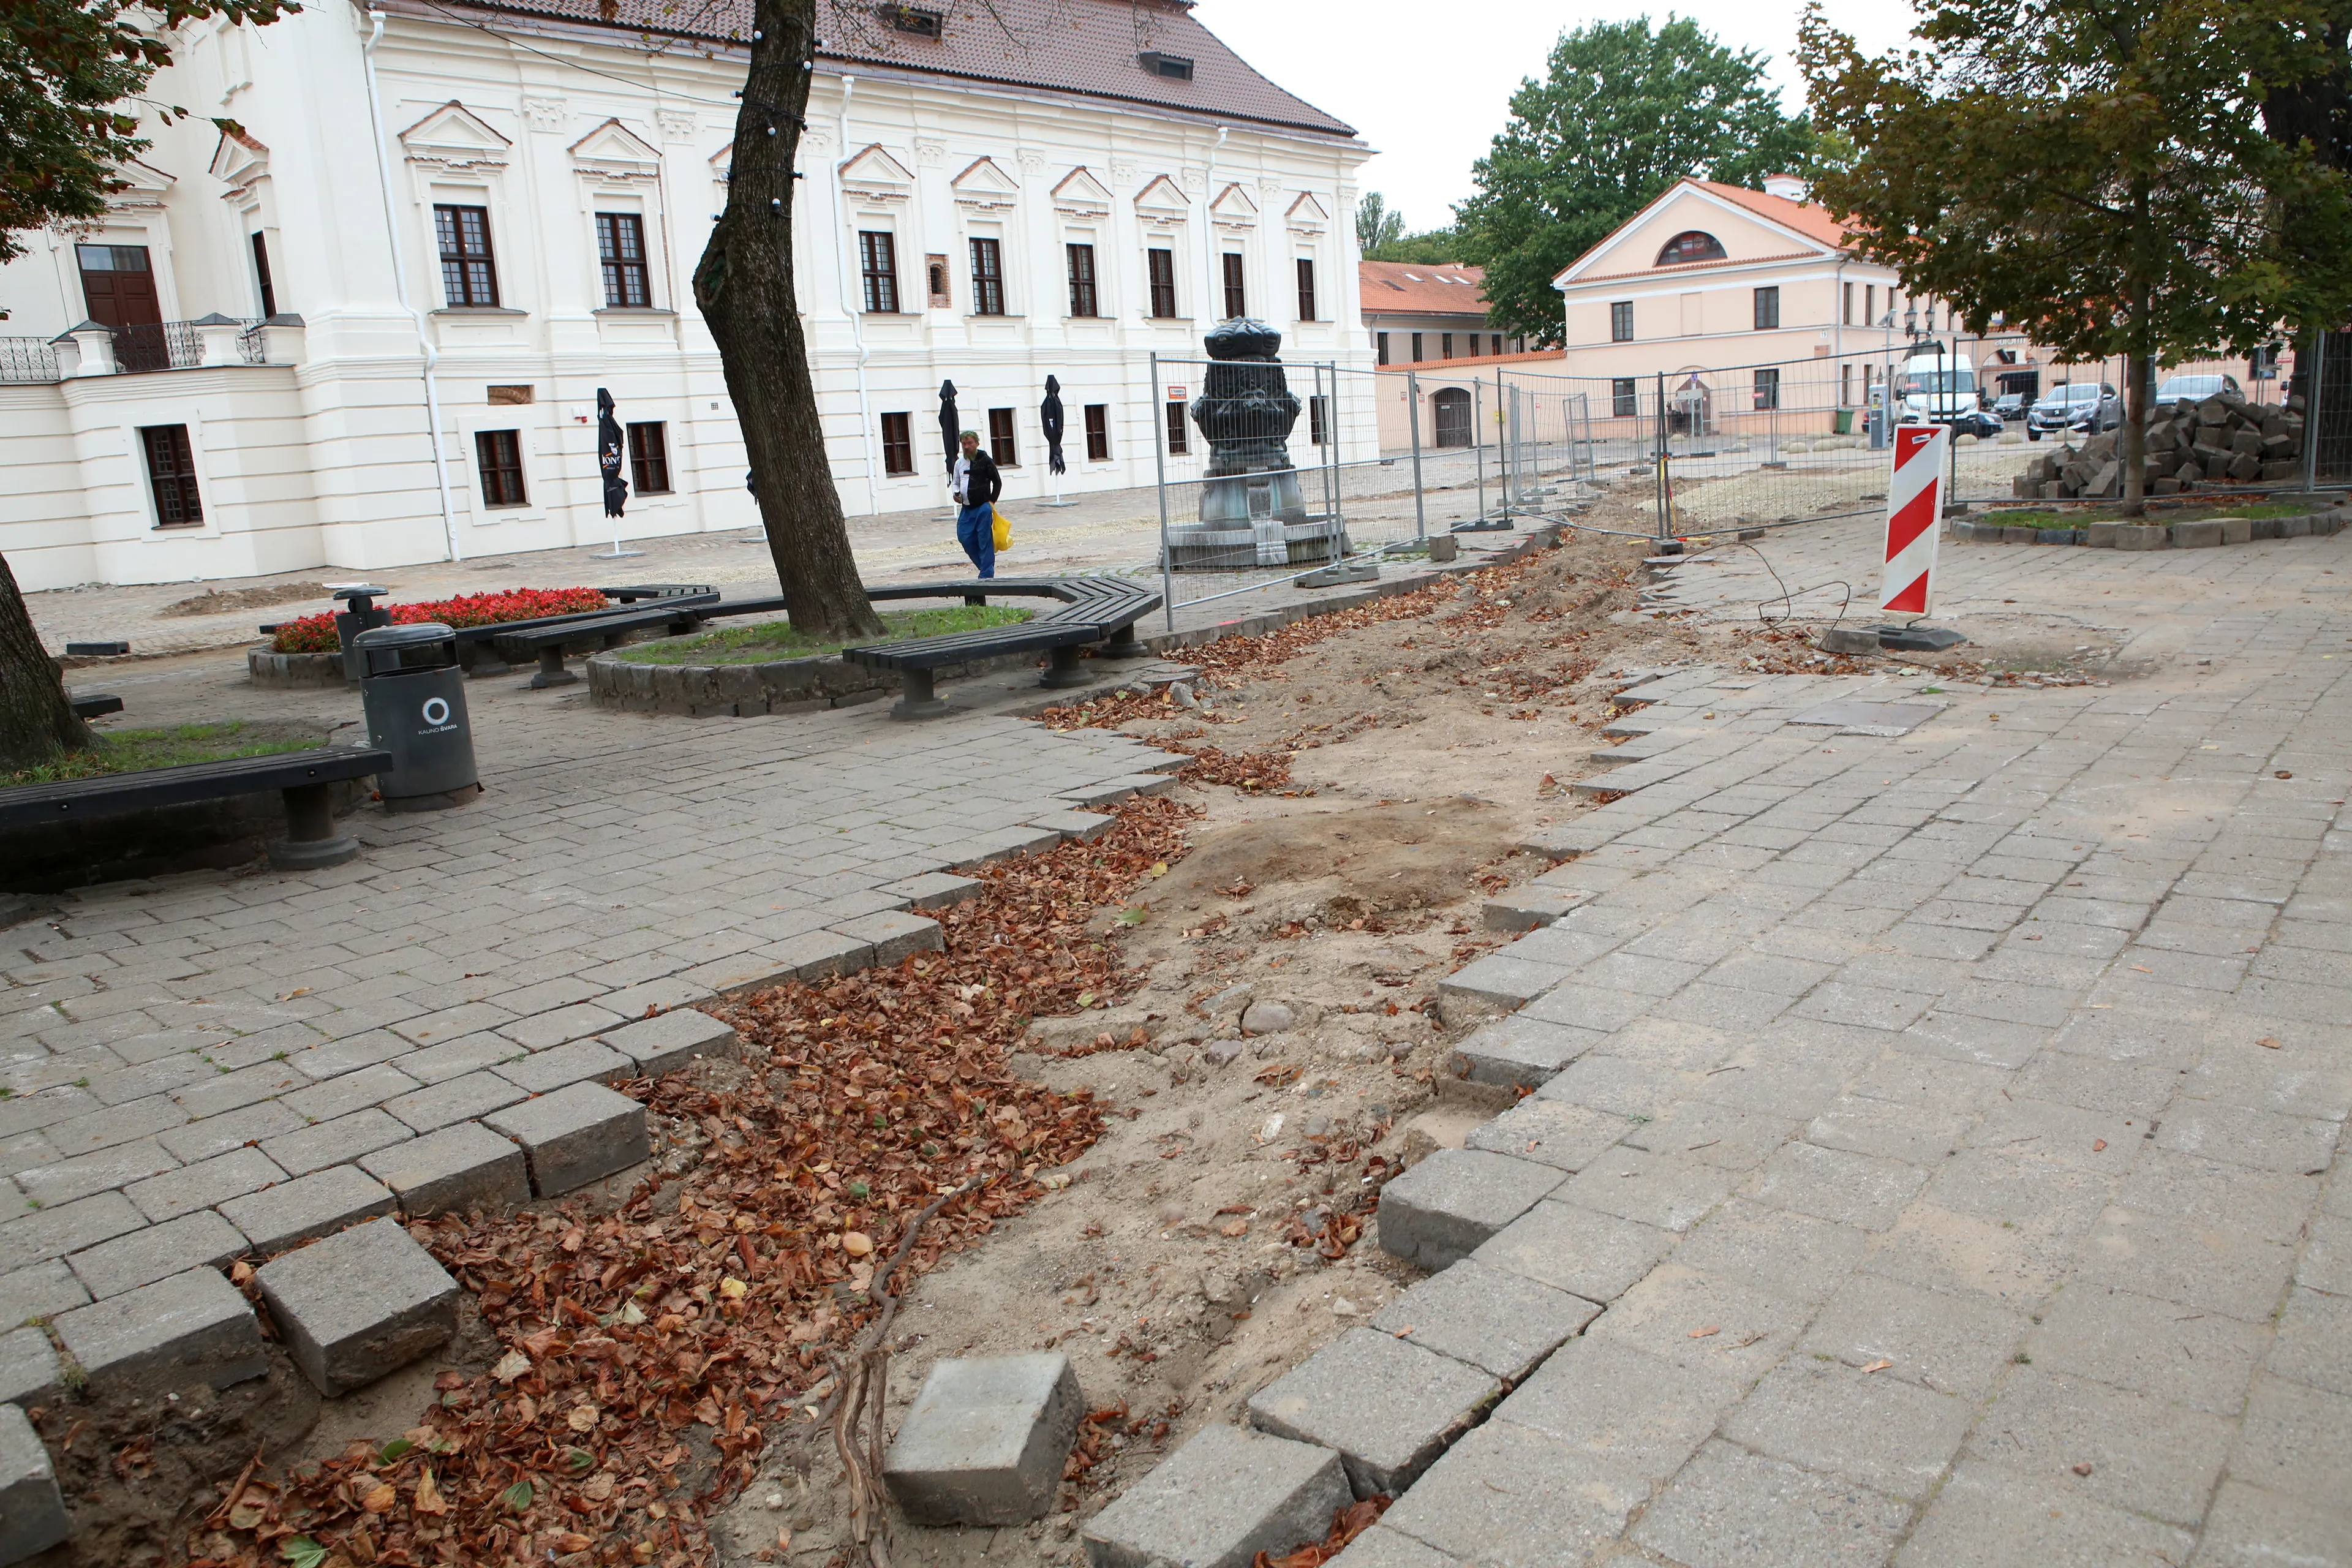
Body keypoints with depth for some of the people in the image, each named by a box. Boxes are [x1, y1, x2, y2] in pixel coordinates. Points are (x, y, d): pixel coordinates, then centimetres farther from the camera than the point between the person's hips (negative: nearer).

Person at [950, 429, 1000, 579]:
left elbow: (997, 483, 1)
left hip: (983, 508, -6)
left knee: (985, 541, -6)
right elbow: (955, 482, 22)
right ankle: (984, 565, 20)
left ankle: (986, 574, -2)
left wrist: (991, 502, -6)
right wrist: (956, 493, 0)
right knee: (964, 537, 3)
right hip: (966, 509, 6)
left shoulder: (986, 461, -3)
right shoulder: (959, 463, 12)